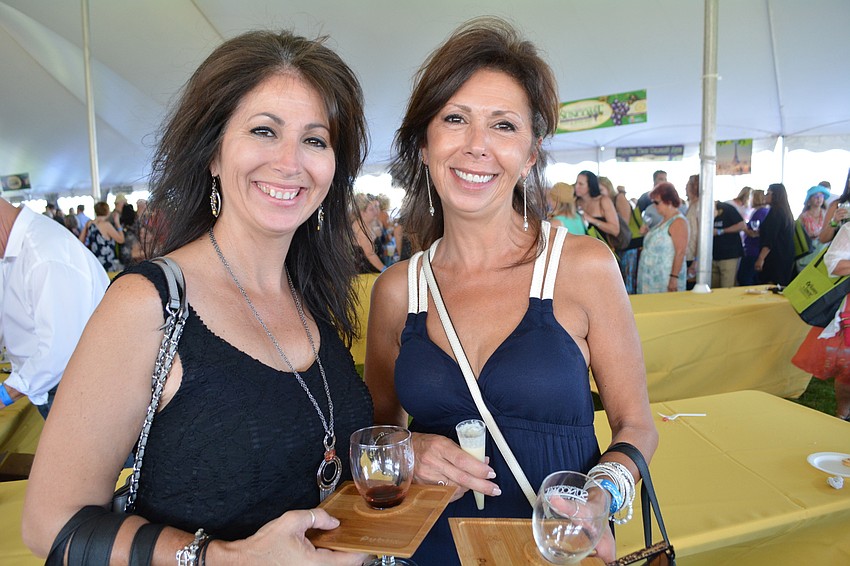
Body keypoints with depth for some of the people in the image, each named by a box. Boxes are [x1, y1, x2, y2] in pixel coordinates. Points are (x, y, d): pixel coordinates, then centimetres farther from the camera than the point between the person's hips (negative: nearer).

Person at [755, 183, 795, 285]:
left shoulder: (775, 212, -14)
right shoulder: (786, 212, 15)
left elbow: (770, 240, -20)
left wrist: (761, 258, -23)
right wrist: (760, 232, 34)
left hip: (775, 258, -10)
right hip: (785, 258, 10)